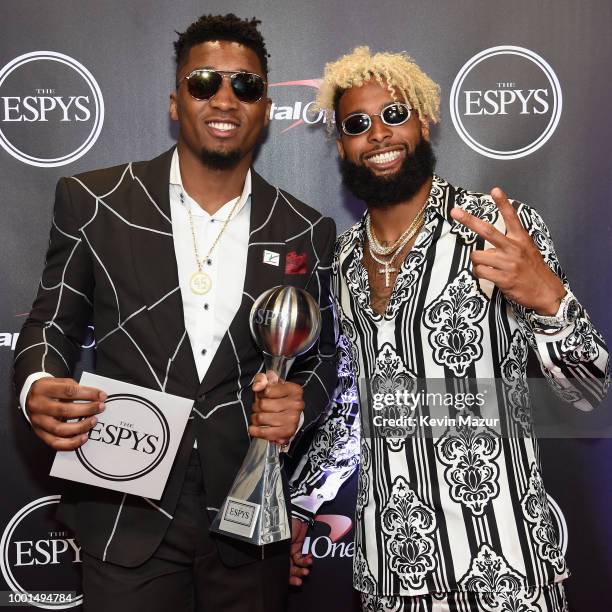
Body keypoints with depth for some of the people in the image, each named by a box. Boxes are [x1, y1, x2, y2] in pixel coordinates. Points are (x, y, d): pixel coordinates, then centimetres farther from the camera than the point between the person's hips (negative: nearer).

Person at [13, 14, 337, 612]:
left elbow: (320, 354, 8)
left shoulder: (306, 231, -1)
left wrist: (299, 404, -14)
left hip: (250, 519, 2)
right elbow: (52, 322, 4)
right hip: (127, 514, -1)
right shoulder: (93, 201, -4)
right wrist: (37, 388, -17)